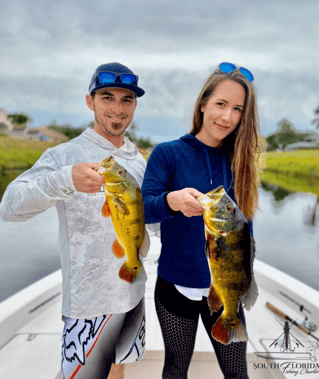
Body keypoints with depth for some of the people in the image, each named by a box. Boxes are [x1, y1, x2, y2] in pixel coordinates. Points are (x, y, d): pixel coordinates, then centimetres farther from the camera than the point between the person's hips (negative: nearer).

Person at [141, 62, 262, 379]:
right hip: (177, 287, -2)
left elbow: (244, 224, 7)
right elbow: (144, 208, -19)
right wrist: (172, 200, -40)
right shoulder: (168, 154, -10)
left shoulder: (239, 161, 0)